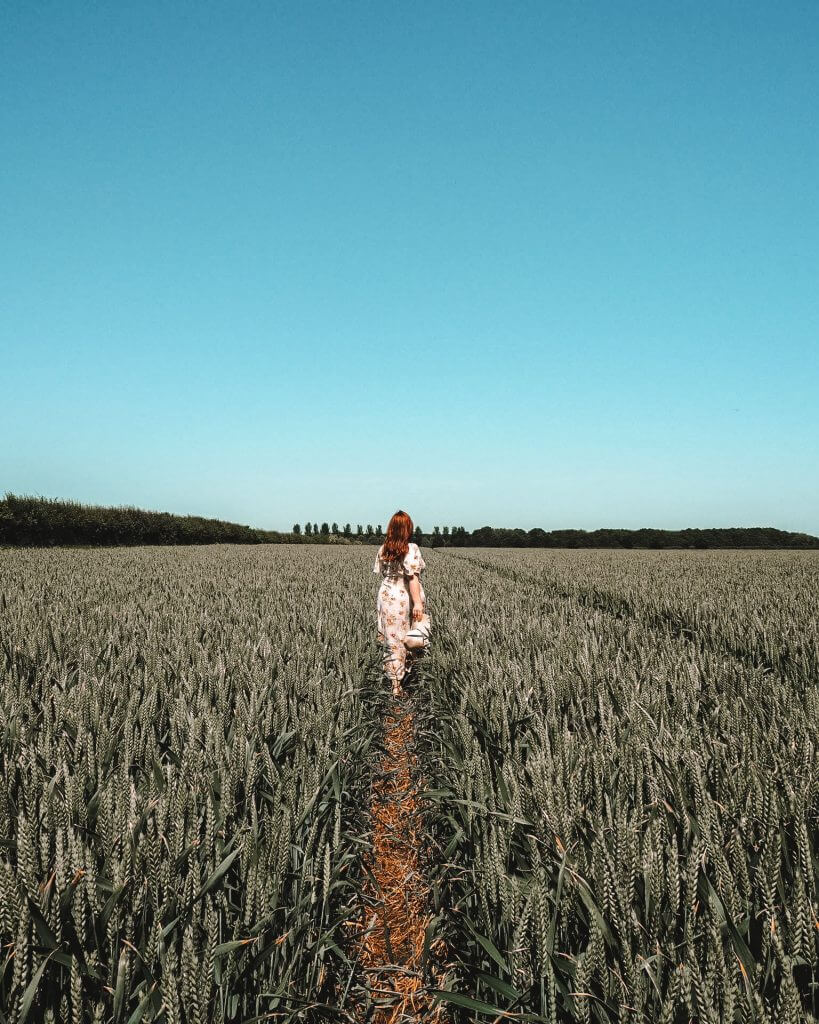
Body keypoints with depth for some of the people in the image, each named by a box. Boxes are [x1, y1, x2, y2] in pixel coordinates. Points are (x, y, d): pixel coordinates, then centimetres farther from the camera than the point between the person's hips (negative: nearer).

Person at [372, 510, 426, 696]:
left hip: (386, 597, 4)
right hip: (406, 600, -4)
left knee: (391, 640, 7)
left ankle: (394, 683, 9)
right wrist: (418, 602, -21)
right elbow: (413, 577, -19)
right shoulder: (411, 548, -13)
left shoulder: (383, 550, 2)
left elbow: (381, 573, 7)